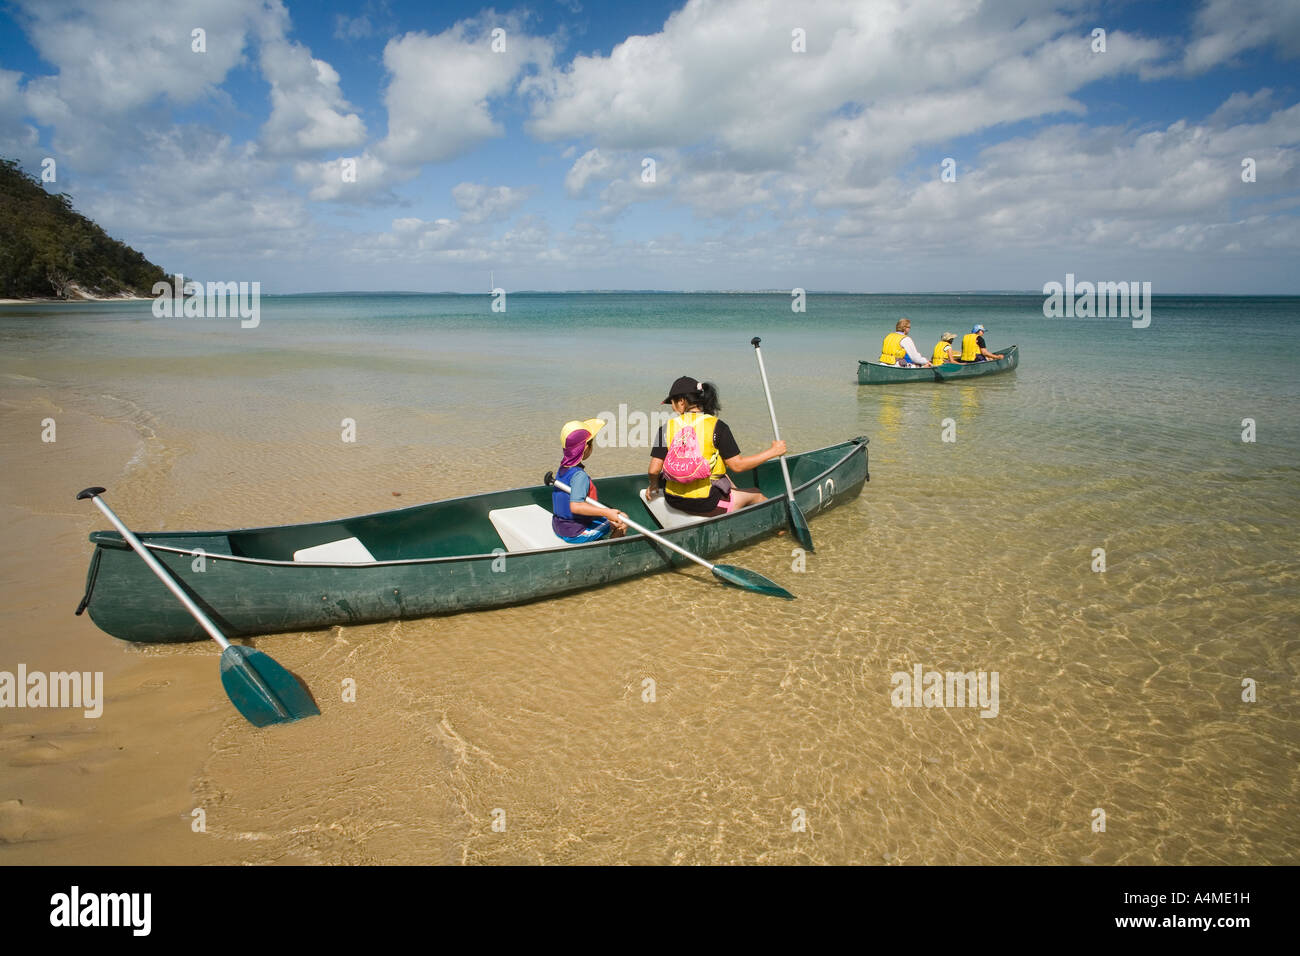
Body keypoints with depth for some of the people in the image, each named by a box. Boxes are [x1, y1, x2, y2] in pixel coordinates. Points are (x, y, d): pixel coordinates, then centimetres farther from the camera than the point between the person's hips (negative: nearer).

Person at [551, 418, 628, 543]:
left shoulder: (562, 468, 4)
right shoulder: (579, 475, -24)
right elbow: (575, 506, -36)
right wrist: (606, 512, -37)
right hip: (575, 535, -9)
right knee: (622, 521, -1)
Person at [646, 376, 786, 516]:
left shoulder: (666, 428, -5)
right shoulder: (716, 426, -12)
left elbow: (654, 469, -7)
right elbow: (737, 465, -11)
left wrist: (653, 486, 15)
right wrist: (773, 452, -1)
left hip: (673, 500, 4)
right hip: (705, 505, -4)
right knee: (756, 495, 24)